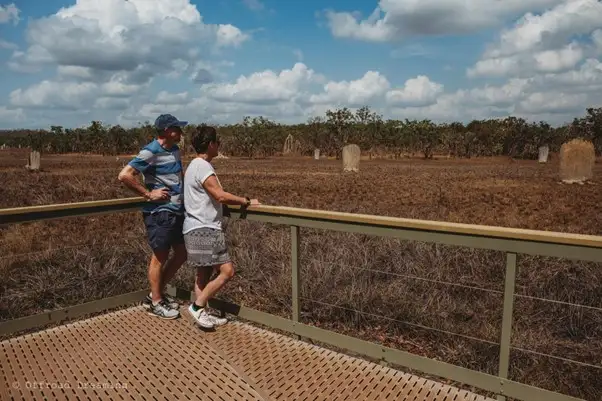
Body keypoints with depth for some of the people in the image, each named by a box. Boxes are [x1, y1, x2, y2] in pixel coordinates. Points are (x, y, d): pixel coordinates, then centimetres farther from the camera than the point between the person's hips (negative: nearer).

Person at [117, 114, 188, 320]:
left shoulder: (175, 150, 10)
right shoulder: (150, 152, -15)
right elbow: (124, 175, -21)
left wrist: (186, 190, 12)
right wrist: (148, 193, -18)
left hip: (177, 211, 9)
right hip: (159, 213, -8)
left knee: (182, 254, 14)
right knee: (160, 257, 4)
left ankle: (156, 293, 30)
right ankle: (155, 303, 21)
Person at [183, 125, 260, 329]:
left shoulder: (195, 165, 18)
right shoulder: (202, 166, -15)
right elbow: (220, 196, -22)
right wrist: (246, 201, -11)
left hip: (201, 229, 11)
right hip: (203, 230, -11)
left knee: (204, 273, 14)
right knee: (227, 271, -10)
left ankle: (201, 313, 20)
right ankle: (198, 306, 0)